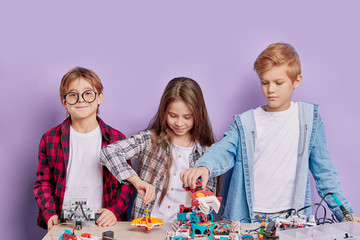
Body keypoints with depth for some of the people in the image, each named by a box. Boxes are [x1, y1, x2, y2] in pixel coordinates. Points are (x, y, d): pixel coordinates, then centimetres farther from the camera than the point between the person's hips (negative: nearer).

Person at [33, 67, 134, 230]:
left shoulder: (116, 139, 6)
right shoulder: (50, 138, 8)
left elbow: (126, 182, 10)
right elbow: (43, 182, 12)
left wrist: (114, 210, -6)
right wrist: (50, 214, -3)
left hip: (102, 223, 0)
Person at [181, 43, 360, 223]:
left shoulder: (309, 117, 7)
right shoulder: (245, 122, 5)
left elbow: (323, 170, 10)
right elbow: (223, 150, -9)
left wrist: (344, 212, 6)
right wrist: (204, 167, -31)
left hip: (293, 218, 1)